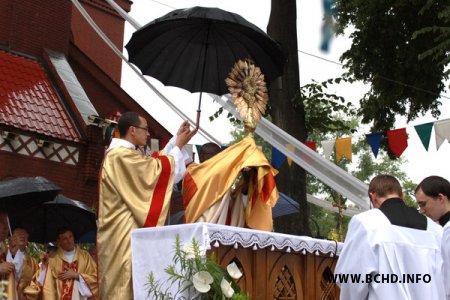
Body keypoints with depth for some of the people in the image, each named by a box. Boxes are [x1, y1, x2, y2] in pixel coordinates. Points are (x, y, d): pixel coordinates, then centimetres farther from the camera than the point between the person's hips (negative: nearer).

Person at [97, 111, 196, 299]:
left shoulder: (121, 154, 18)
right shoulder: (123, 155, -15)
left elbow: (153, 164, 22)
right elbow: (158, 169, -15)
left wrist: (176, 140, 19)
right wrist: (179, 146, -3)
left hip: (123, 230, 11)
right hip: (123, 231, -11)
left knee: (118, 283, 9)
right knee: (125, 284, -10)